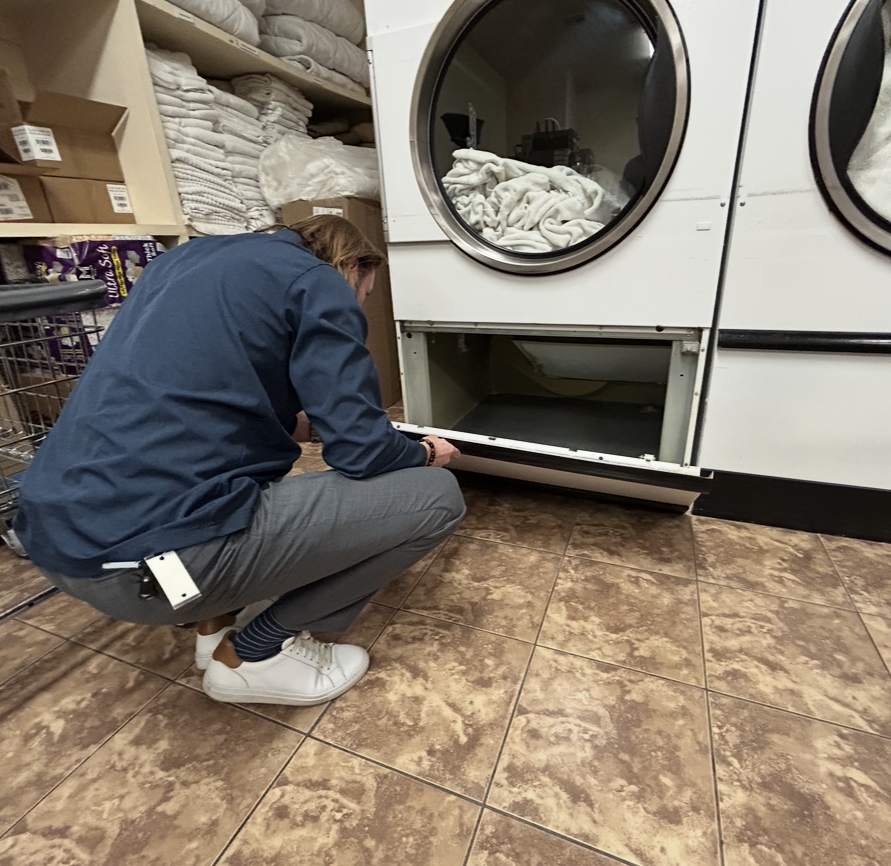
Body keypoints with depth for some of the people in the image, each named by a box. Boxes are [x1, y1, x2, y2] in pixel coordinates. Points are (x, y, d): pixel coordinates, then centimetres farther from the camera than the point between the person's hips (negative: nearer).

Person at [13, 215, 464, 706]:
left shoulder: (187, 258, 21)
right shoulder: (319, 285, -3)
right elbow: (361, 454, -9)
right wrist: (426, 455, 12)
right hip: (156, 554, -10)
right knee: (436, 496, -2)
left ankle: (218, 621, 22)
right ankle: (253, 654, 9)